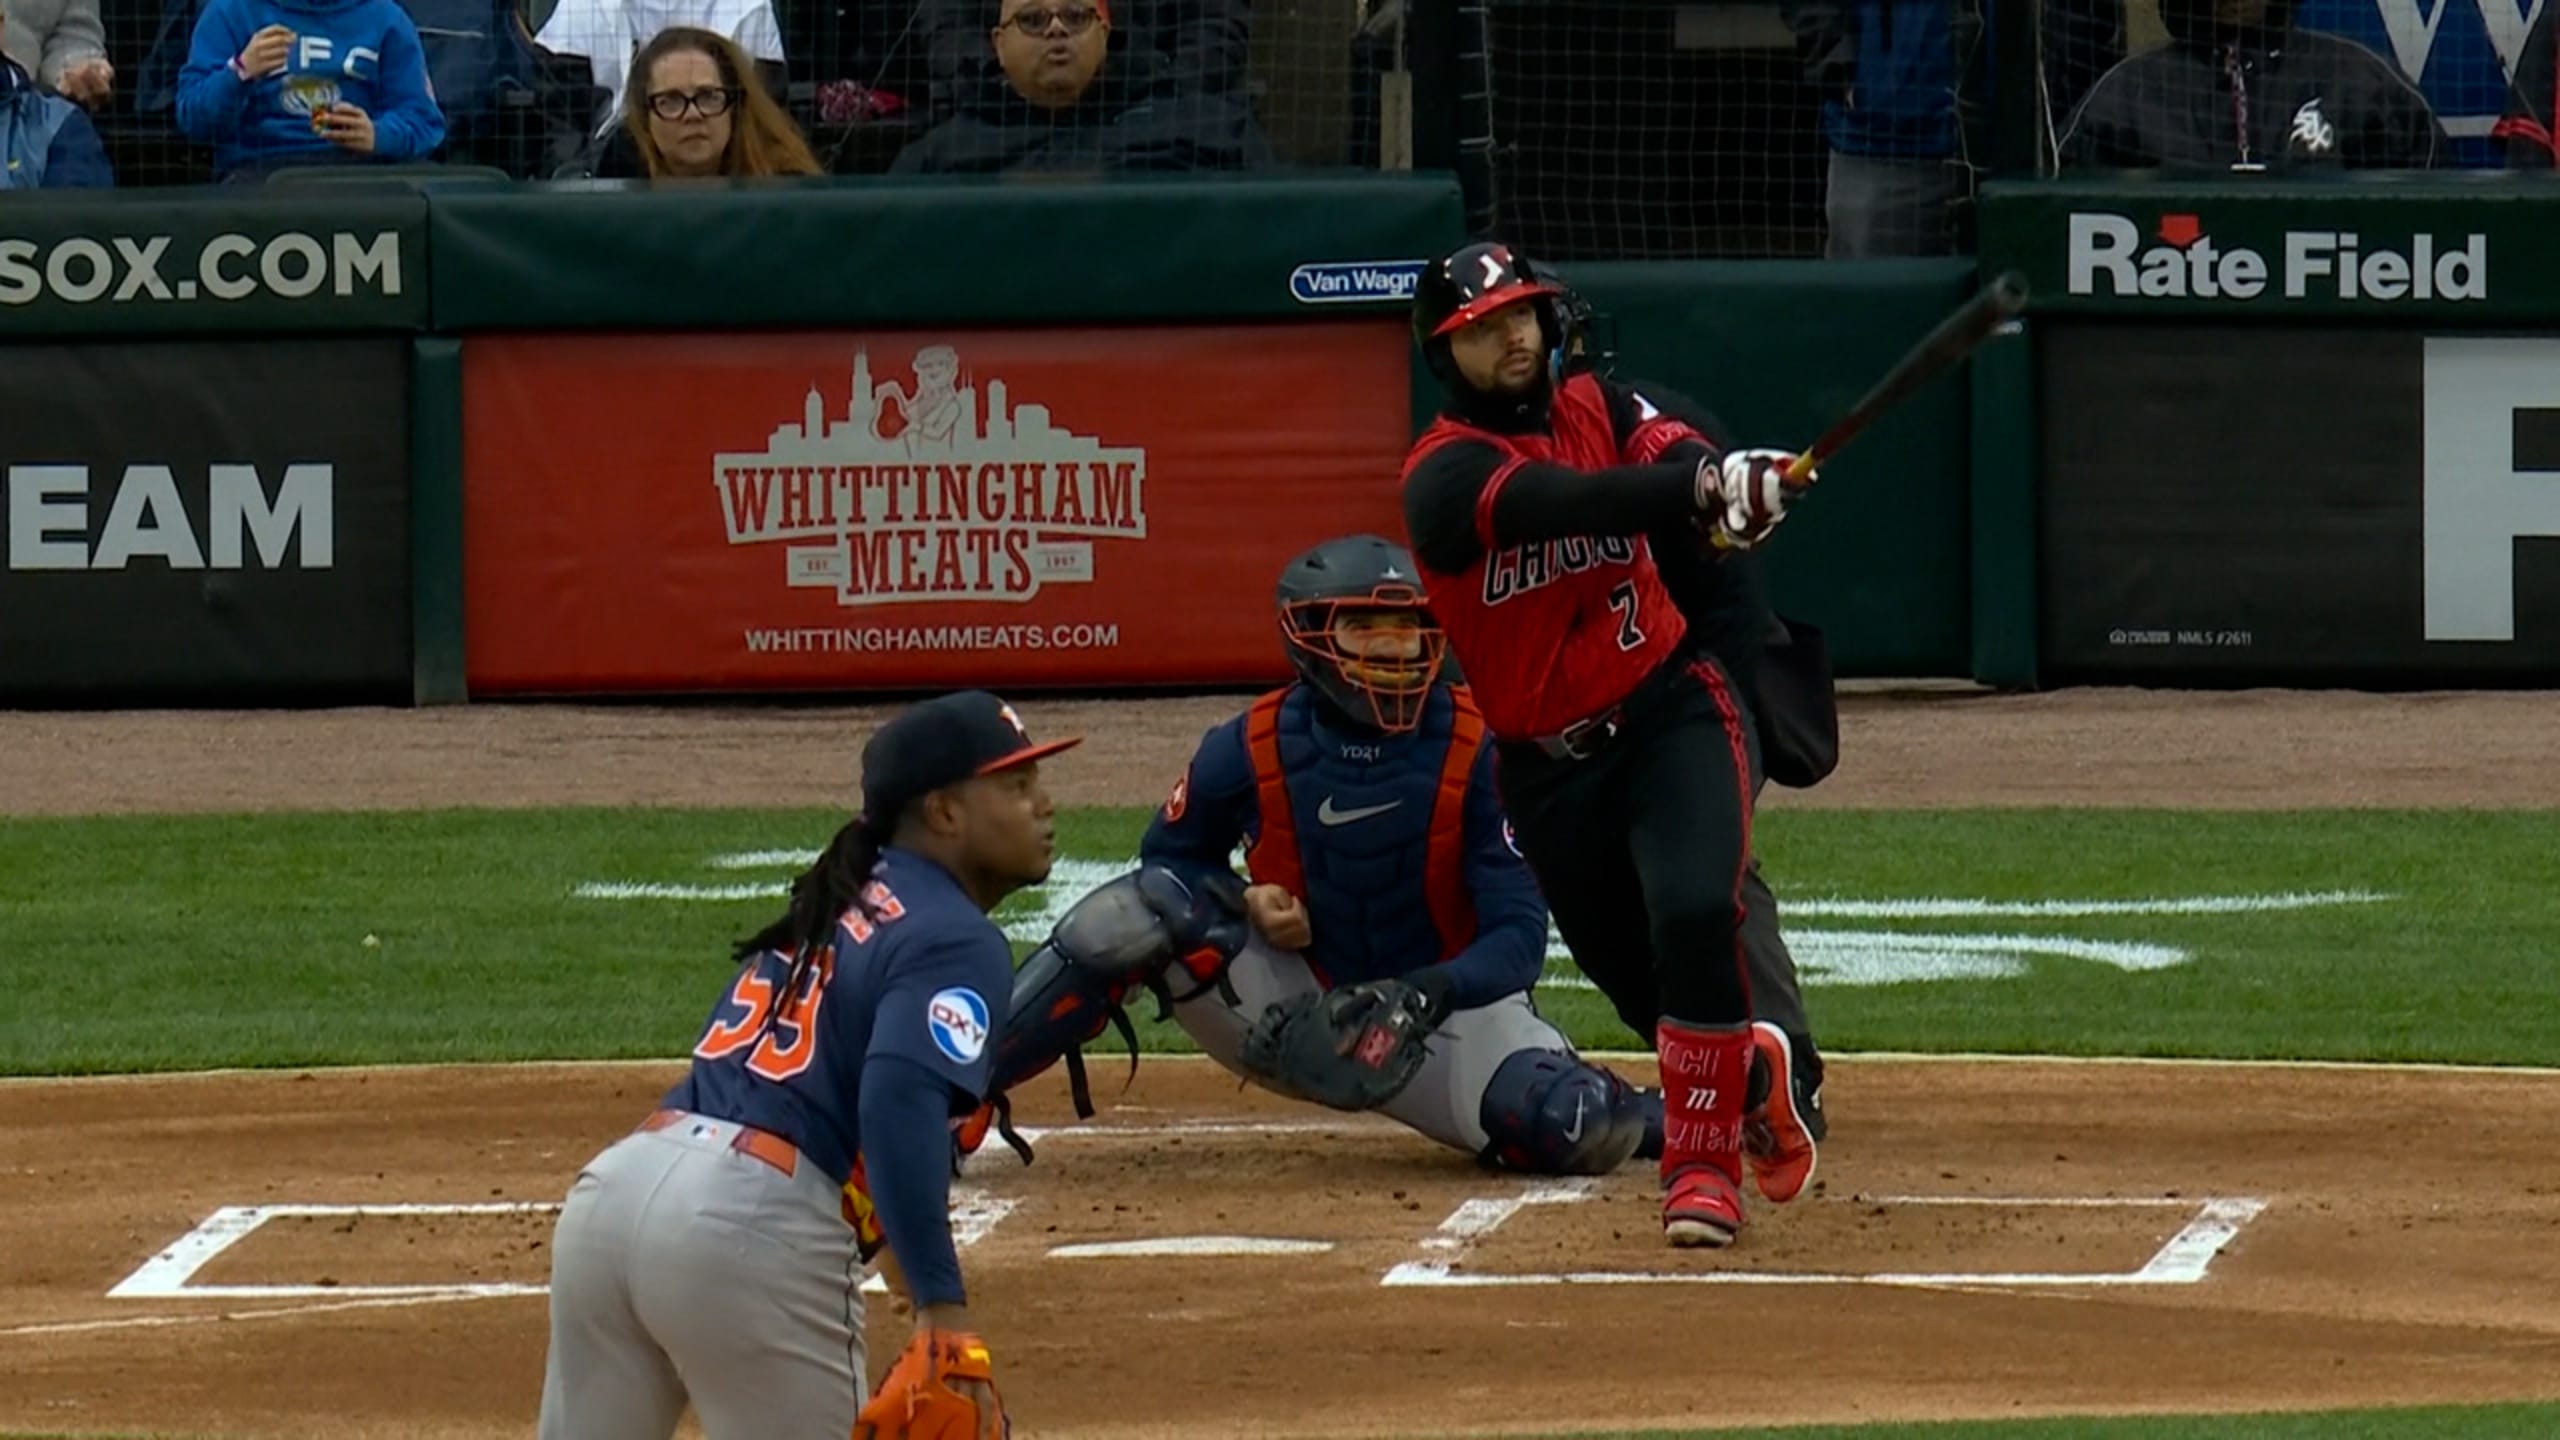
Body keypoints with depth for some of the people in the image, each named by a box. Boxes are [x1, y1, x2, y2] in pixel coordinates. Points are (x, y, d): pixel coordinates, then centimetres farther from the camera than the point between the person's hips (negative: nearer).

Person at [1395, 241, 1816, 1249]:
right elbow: (1559, 501, -29)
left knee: (1694, 918, -23)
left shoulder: (1600, 409, 3)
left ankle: (1703, 1168, -12)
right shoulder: (1442, 474, -10)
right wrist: (1702, 486, -46)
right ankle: (1754, 1071, 43)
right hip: (1546, 767, 0)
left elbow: (1671, 450, -19)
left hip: (1669, 712, 0)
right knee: (1637, 977, 9)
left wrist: (1727, 487, -44)